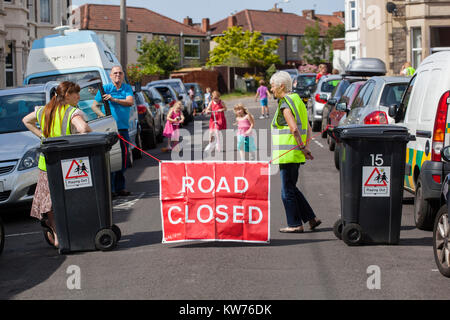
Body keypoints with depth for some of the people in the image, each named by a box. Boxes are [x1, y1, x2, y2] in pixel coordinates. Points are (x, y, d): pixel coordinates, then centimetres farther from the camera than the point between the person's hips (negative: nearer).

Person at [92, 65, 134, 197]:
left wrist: (114, 99, -19)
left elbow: (130, 102, -8)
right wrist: (102, 115, -12)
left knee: (124, 157, 8)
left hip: (123, 128, 4)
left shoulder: (127, 88, 10)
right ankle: (109, 189, -4)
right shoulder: (105, 88, 2)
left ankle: (120, 187, 18)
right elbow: (94, 105, 5)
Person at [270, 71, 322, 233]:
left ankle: (295, 224, 6)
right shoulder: (297, 101, 16)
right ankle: (311, 218, 16)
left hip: (288, 154, -9)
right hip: (296, 155, 9)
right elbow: (309, 129, 18)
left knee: (287, 191, 0)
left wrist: (303, 148, -16)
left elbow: (294, 129, -24)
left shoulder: (285, 104, -14)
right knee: (291, 188, 17)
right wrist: (305, 147, 12)